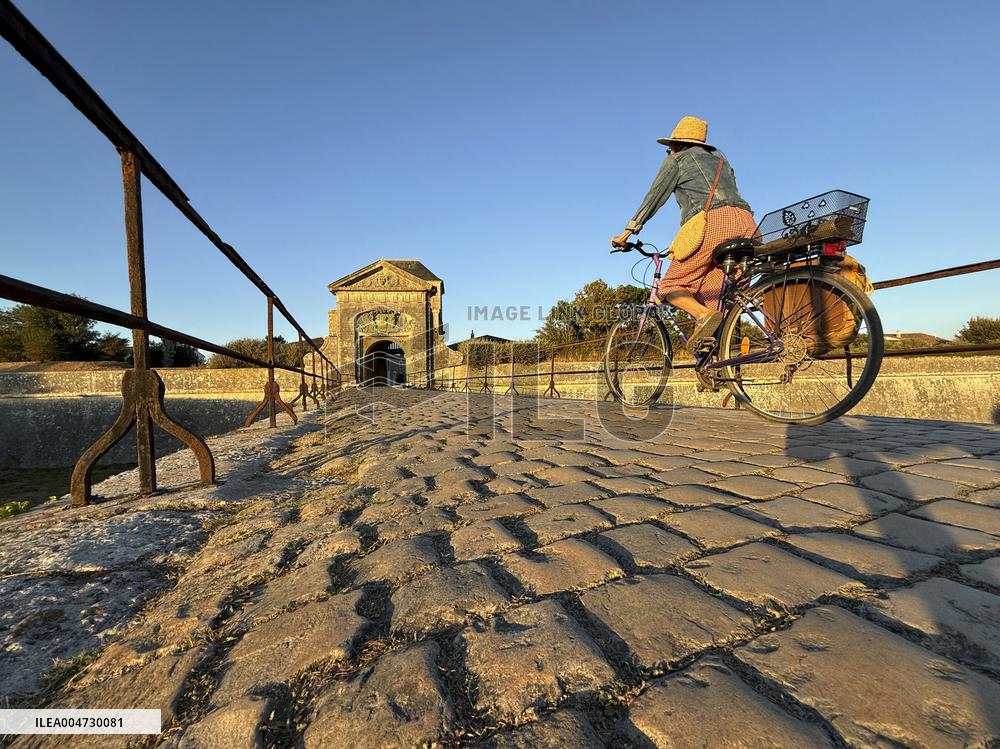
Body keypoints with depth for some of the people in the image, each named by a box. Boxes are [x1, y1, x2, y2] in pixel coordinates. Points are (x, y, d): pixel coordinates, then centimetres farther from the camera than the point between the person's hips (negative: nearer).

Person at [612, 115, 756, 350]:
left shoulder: (677, 159, 19)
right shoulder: (720, 160, 38)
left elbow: (653, 198, 14)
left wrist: (627, 232, 19)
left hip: (713, 223, -6)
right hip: (747, 223, 6)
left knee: (670, 286, -1)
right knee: (709, 293, 6)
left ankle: (705, 316, -28)